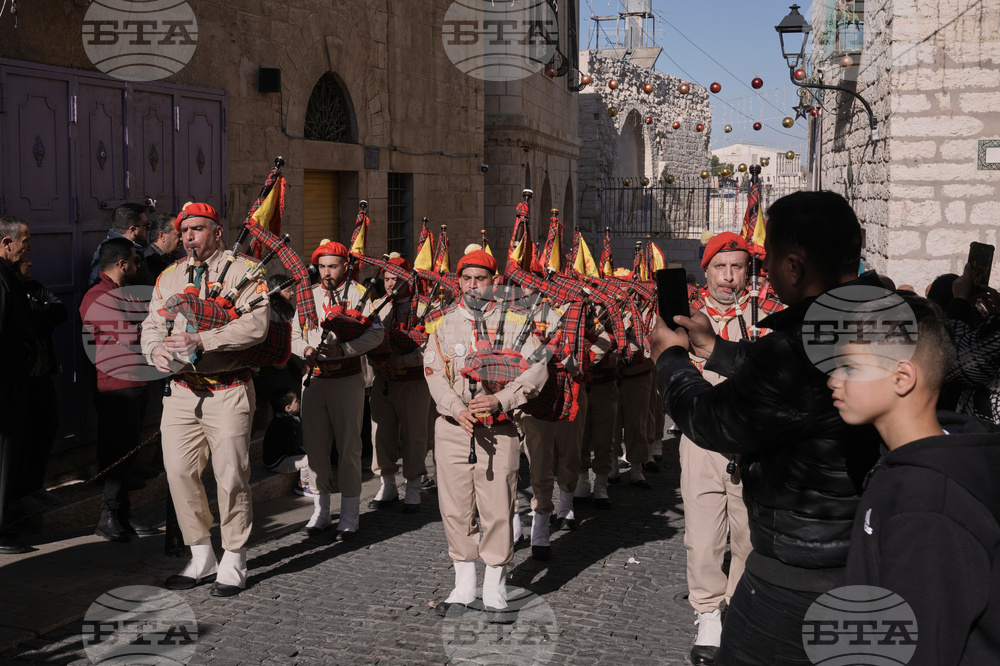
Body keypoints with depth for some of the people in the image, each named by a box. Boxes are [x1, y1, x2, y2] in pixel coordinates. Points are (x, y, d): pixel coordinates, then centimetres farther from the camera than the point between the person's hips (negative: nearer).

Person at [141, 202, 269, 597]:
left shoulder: (244, 272, -2)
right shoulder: (168, 277, 16)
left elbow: (256, 324, -16)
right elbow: (151, 326, 13)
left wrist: (201, 341, -23)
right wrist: (156, 351, -11)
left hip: (227, 392, -5)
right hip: (181, 391, 5)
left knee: (231, 476, -1)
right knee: (179, 472, 5)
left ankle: (233, 563, 12)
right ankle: (201, 558, 20)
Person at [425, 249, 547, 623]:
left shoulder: (515, 321, 4)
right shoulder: (443, 323, 8)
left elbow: (537, 369, -4)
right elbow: (434, 372, -1)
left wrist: (500, 400, -18)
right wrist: (458, 409, -17)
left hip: (499, 429, -2)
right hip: (452, 427, 2)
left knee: (497, 510, -2)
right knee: (455, 508, 7)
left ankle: (495, 593, 11)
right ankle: (464, 586, 22)